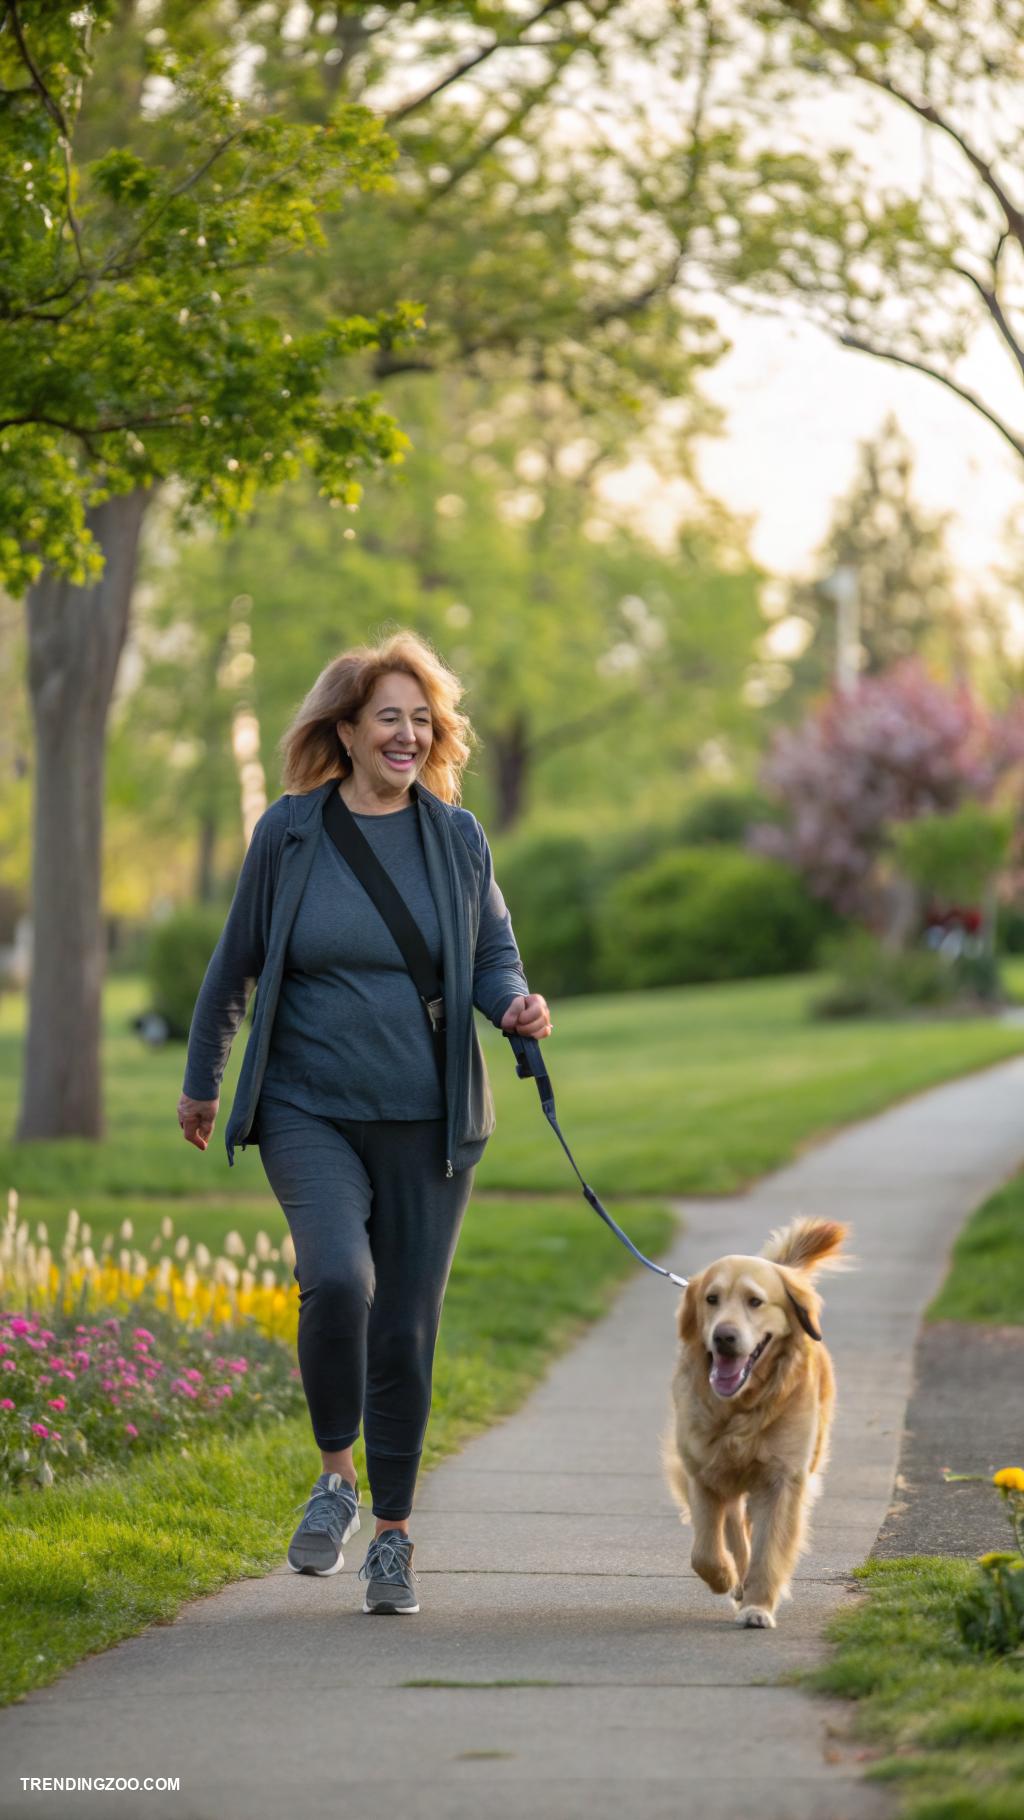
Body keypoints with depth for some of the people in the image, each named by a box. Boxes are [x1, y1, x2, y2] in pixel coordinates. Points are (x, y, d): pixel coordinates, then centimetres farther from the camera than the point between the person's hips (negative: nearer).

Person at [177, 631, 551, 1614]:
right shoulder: (289, 831, -1)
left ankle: (393, 1534, 19)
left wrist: (515, 1006, -11)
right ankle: (336, 1475, -1)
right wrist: (201, 1080, 17)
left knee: (406, 1326, 4)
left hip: (427, 1121, 2)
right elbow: (237, 959, 10)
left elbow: (493, 954, 12)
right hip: (309, 1110, -2)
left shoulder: (457, 837, 3)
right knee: (336, 1278, -24)